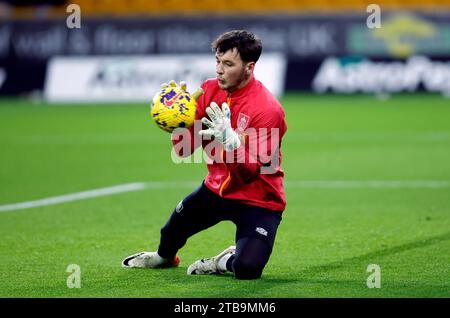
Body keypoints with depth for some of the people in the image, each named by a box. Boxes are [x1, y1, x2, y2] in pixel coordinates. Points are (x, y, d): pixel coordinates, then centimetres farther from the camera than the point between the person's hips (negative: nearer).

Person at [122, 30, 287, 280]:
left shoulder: (268, 109, -22)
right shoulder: (210, 91, -4)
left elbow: (249, 173, -24)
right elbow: (184, 151, -4)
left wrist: (229, 139, -39)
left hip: (257, 200, -6)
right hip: (216, 190, 6)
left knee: (247, 269, -25)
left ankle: (227, 261, 11)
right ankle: (164, 256, 48)